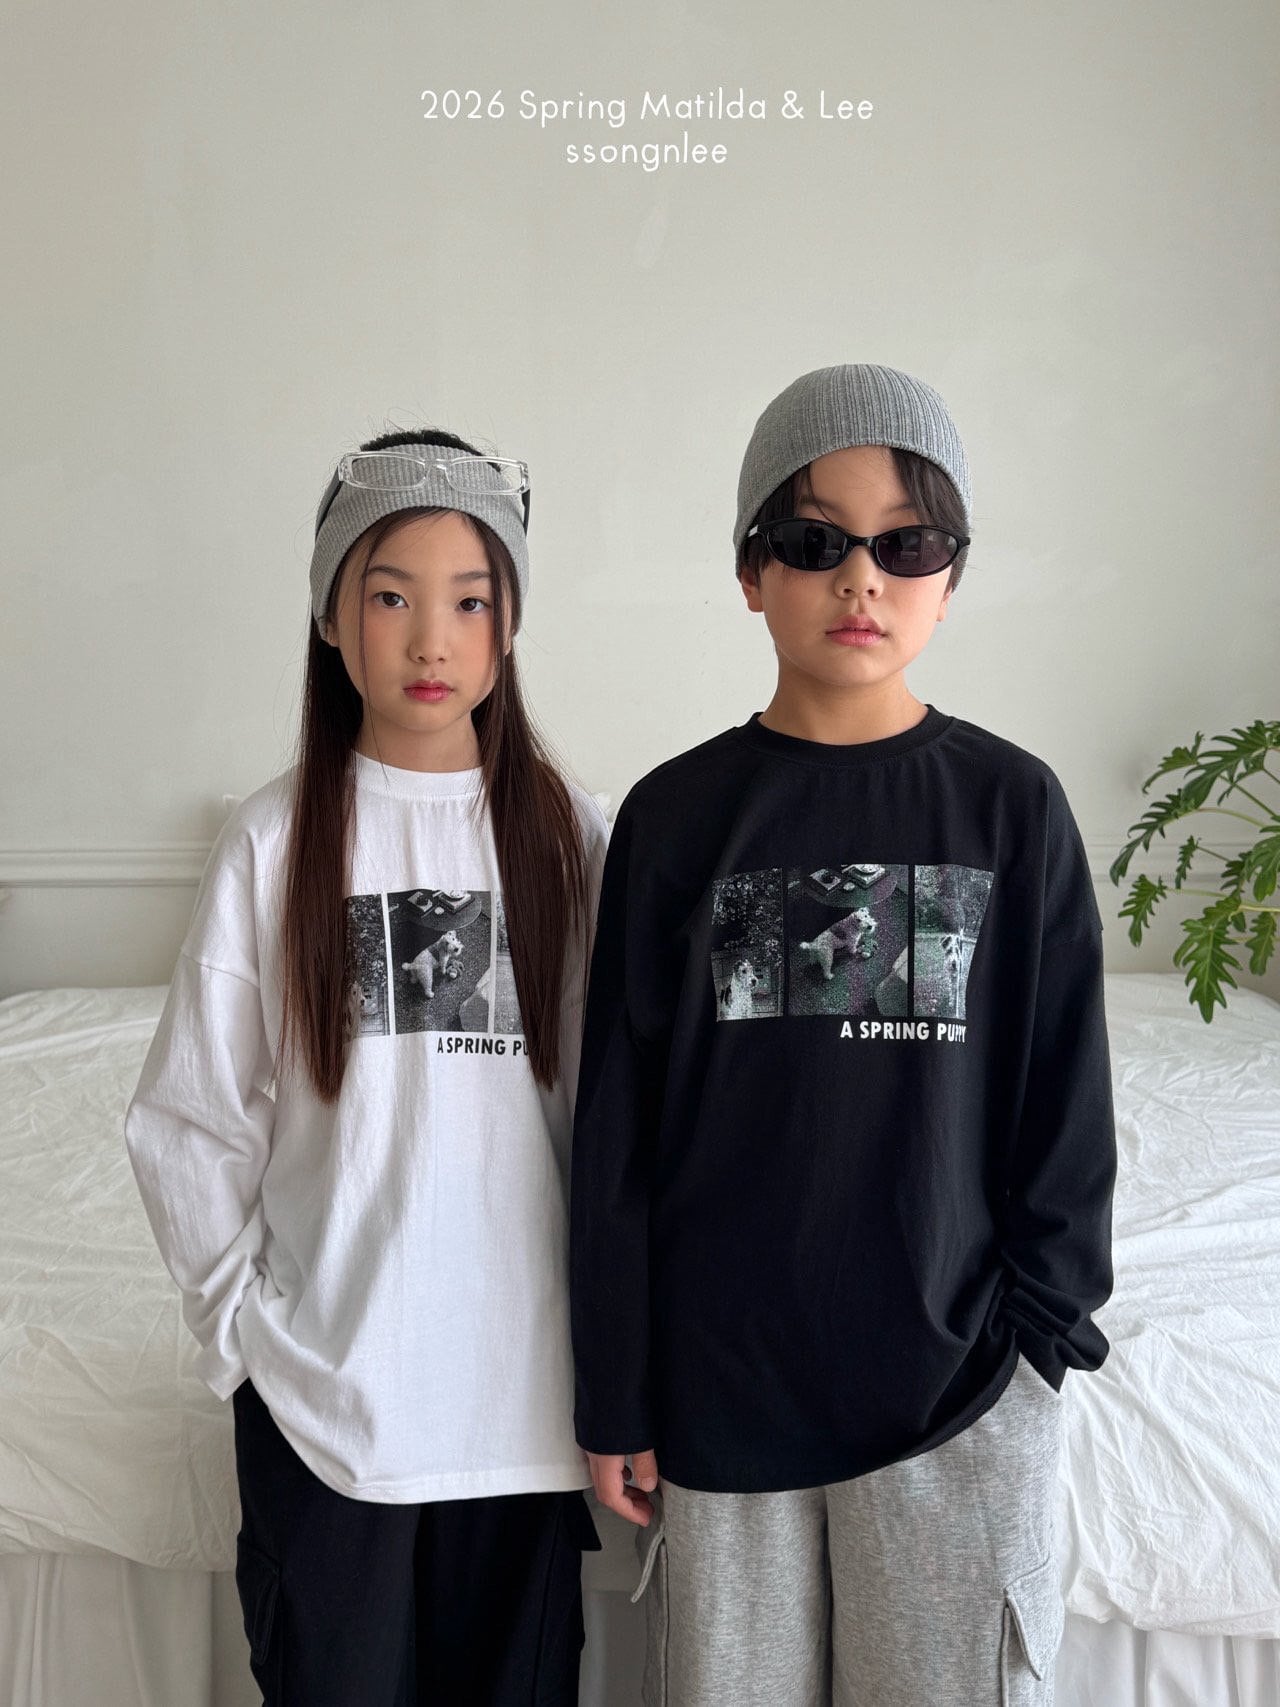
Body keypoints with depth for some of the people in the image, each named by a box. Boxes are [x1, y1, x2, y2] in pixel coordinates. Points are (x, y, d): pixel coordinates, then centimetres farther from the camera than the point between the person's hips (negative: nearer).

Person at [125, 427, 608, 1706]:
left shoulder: (566, 834, -2)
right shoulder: (274, 840, -5)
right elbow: (190, 1119, 0)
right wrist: (240, 1317, -1)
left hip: (524, 1366, 1)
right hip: (324, 1374, 0)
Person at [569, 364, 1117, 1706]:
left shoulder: (1011, 804, -3)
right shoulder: (675, 815, -4)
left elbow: (1063, 1091, 2)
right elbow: (617, 1125, -2)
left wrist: (1043, 1320, -1)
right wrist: (614, 1395, -1)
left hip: (958, 1376, 0)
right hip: (720, 1371, 1)